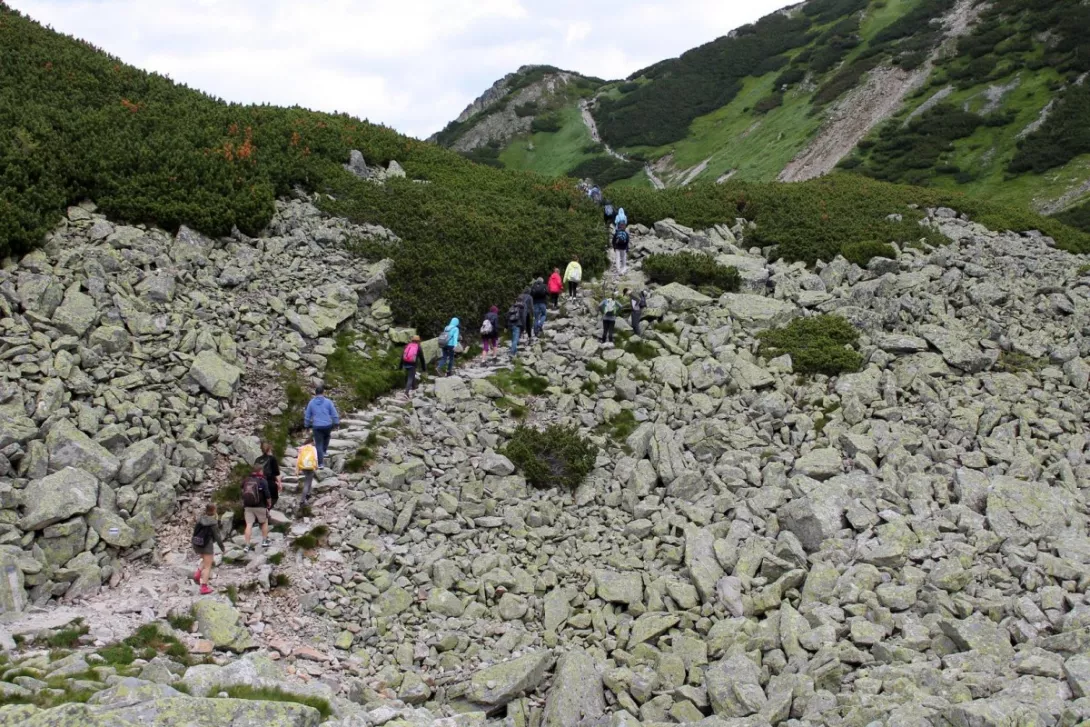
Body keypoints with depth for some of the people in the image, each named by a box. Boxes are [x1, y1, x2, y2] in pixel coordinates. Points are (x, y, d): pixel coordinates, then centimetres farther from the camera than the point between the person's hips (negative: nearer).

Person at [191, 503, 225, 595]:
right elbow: (217, 537, -12)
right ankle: (204, 588, 0)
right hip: (206, 545, -6)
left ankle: (198, 574, 10)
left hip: (196, 544, 6)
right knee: (207, 566, 4)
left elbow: (195, 531, 12)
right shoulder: (213, 522, -14)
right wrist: (223, 548, 1)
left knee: (207, 560, 29)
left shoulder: (200, 519, 3)